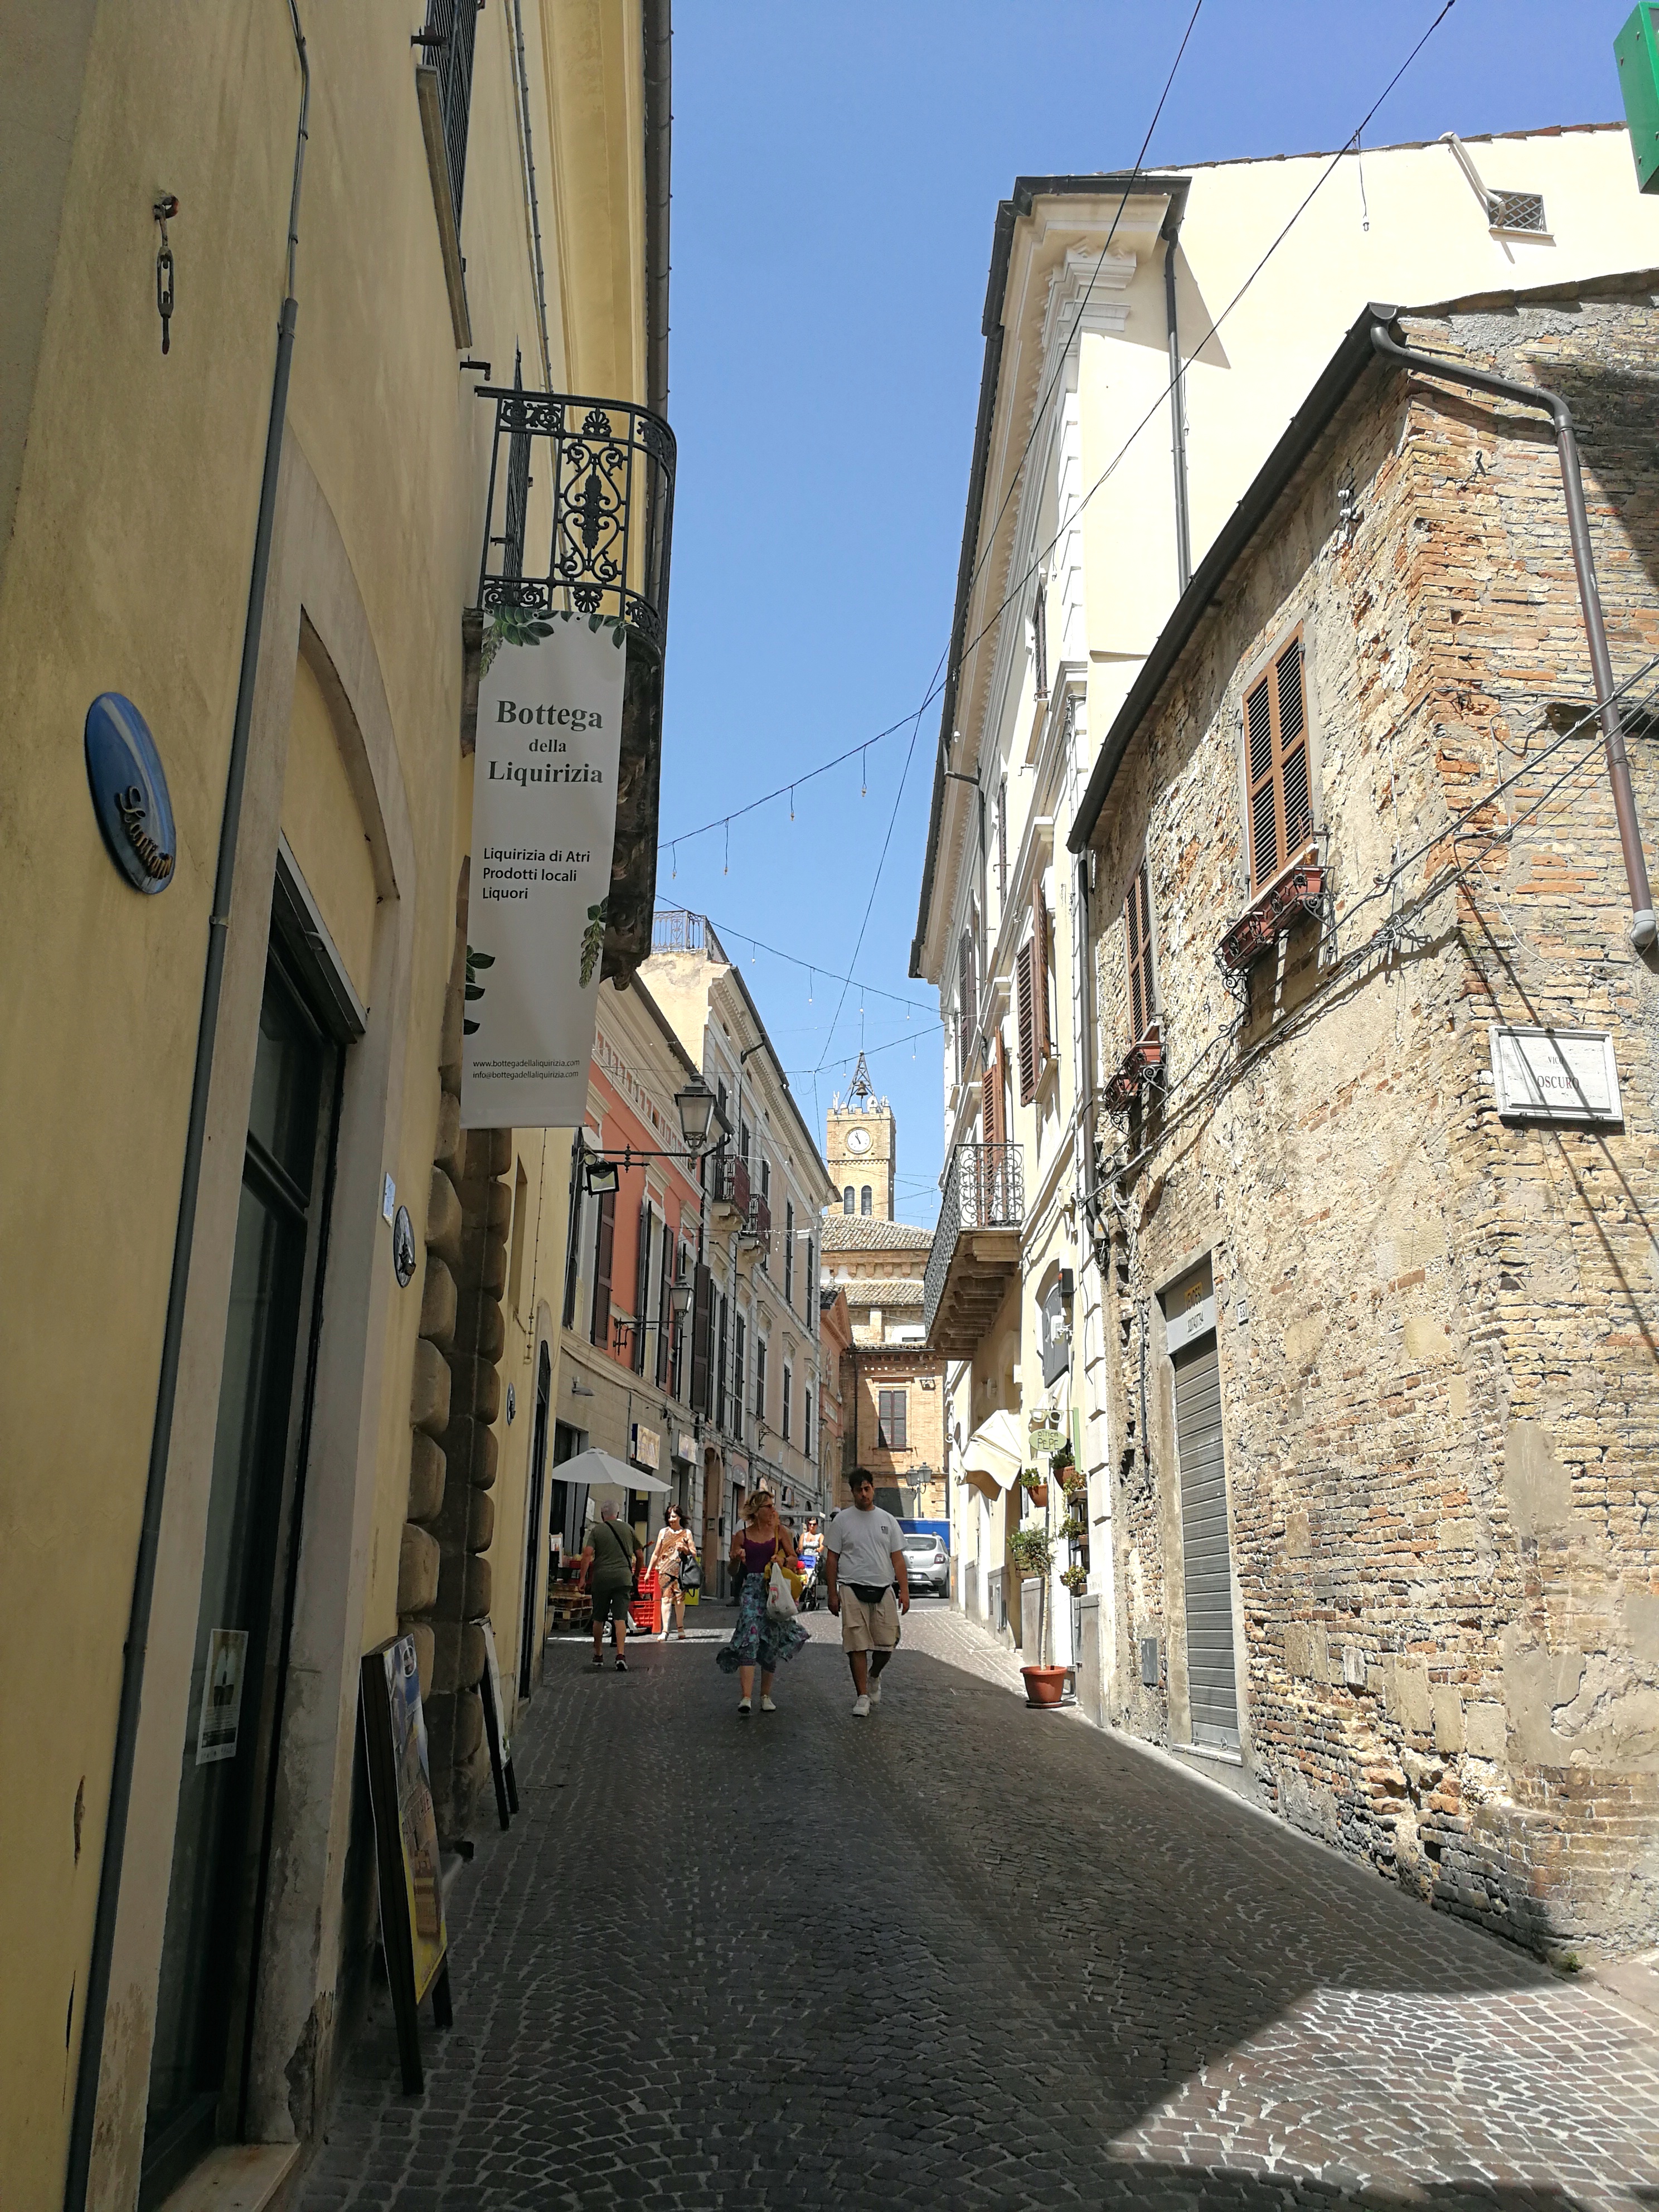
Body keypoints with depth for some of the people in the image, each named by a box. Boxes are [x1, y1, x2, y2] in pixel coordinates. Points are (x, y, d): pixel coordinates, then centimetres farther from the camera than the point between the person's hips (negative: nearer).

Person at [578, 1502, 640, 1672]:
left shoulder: (596, 1530, 3)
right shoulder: (627, 1529, 9)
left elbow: (588, 1554, -9)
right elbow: (639, 1554, 13)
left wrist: (583, 1578, -6)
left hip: (601, 1578, 0)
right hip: (623, 1578, 0)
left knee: (599, 1619, 14)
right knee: (620, 1618, -5)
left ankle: (598, 1655, 25)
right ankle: (621, 1654, -21)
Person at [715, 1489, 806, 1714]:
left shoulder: (780, 1531, 7)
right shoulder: (743, 1535, 5)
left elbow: (793, 1558, 13)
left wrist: (783, 1561, -7)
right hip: (751, 1588, -2)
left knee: (771, 1644, 7)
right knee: (749, 1640, -17)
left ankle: (766, 1695, 22)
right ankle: (746, 1697, -23)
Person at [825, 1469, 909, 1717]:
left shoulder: (887, 1520, 12)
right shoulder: (842, 1520, 5)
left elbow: (897, 1559, 12)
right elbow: (832, 1559, 6)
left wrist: (904, 1591, 3)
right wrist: (833, 1594, 0)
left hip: (883, 1589, 2)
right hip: (853, 1589, -2)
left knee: (887, 1644, -1)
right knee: (857, 1644, -6)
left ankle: (874, 1676, 29)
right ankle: (862, 1696, 3)